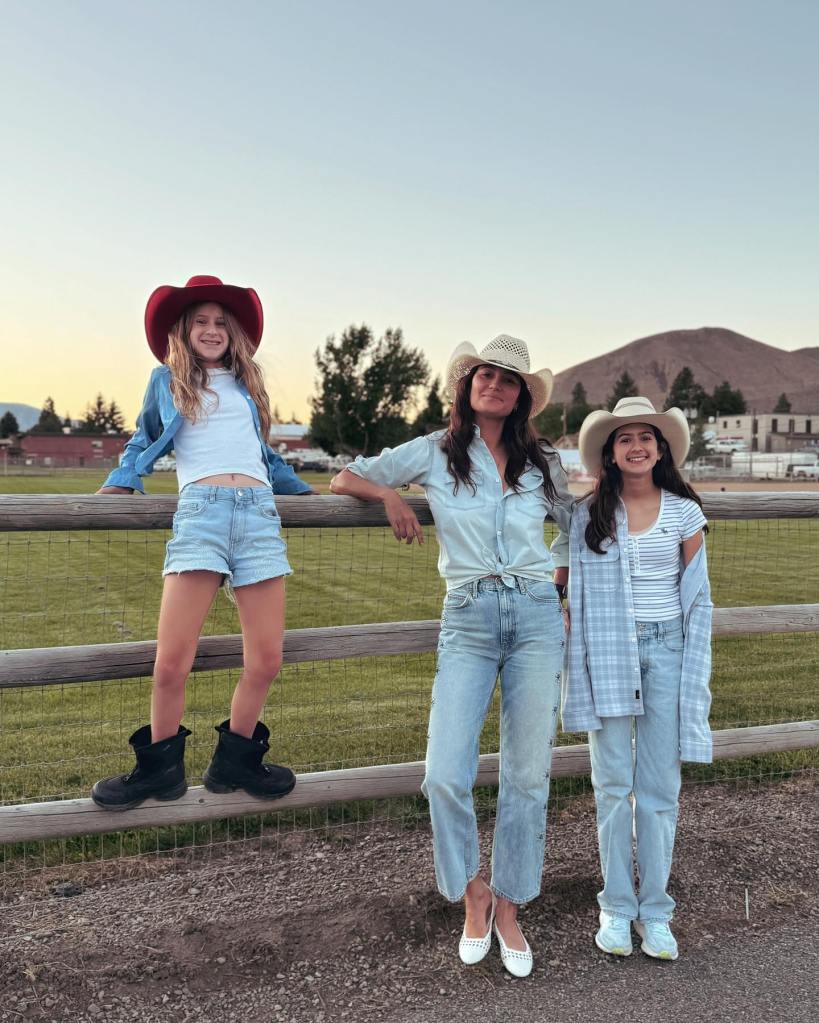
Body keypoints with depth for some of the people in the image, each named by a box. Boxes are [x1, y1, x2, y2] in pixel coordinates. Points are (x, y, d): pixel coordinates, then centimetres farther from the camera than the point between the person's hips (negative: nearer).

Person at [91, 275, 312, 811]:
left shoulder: (248, 383, 25)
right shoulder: (167, 380, 19)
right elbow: (144, 443, 27)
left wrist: (306, 490, 35)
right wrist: (118, 484, 12)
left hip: (260, 513, 3)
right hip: (200, 511, -3)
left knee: (266, 660, -2)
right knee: (172, 662, -11)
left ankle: (236, 759, 17)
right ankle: (160, 767, 10)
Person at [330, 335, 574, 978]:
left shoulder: (543, 464, 11)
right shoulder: (433, 454, 6)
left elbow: (578, 525, 26)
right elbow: (345, 479, 12)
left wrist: (556, 580, 12)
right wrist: (392, 495, -5)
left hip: (537, 618, 2)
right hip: (468, 622, -1)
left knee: (528, 775, 5)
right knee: (446, 775, -10)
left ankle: (509, 910, 23)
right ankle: (473, 890, 18)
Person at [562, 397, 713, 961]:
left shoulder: (684, 512, 2)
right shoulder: (590, 515, 1)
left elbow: (697, 597, 6)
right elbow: (577, 596, 5)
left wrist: (694, 672, 3)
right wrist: (580, 669, 2)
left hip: (667, 648, 0)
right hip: (607, 653, 0)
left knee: (660, 785, 4)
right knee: (613, 783, 5)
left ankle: (655, 910, 18)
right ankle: (616, 906, 19)